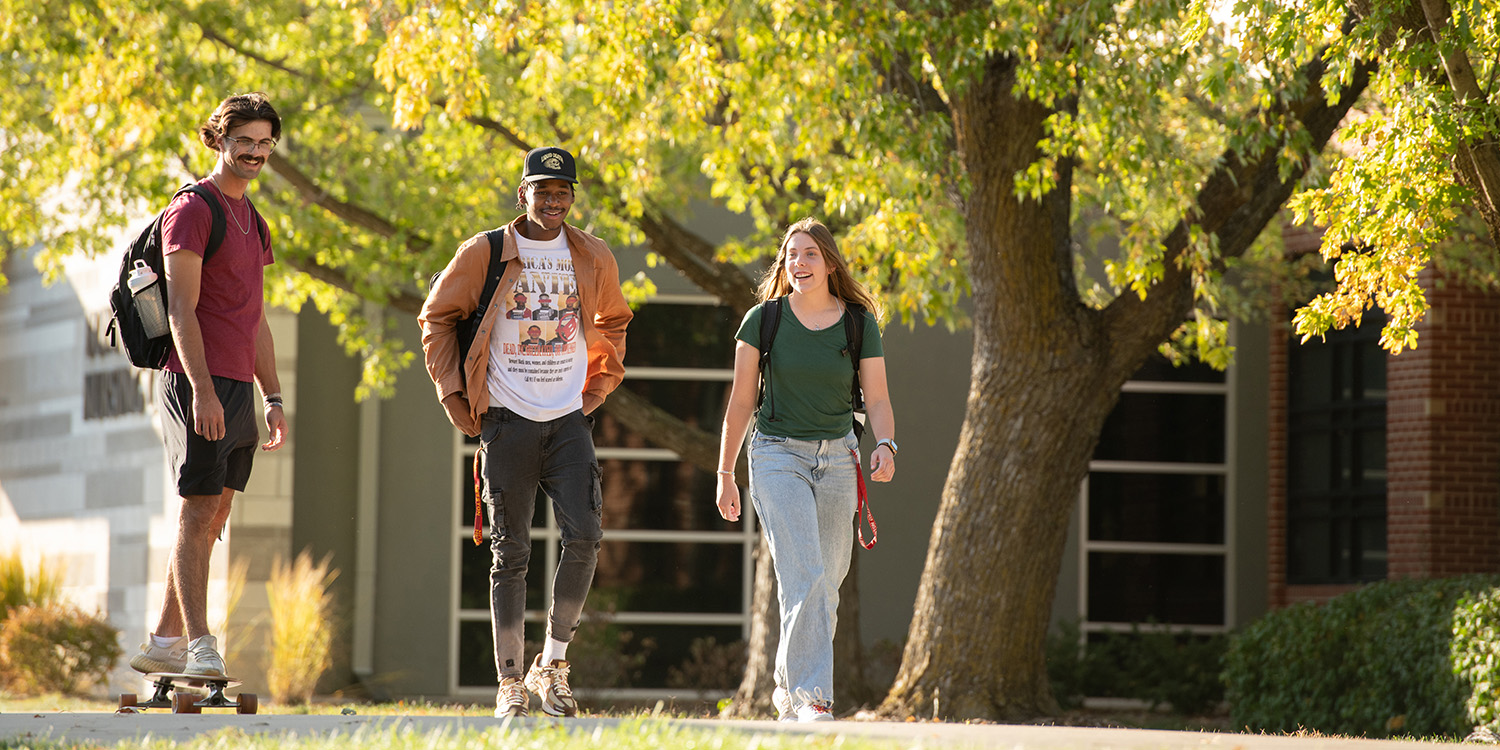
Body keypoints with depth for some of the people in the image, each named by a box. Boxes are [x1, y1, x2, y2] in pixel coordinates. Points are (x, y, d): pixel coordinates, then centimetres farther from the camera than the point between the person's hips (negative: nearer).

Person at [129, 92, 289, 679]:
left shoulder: (252, 222, 21)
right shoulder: (192, 210, -5)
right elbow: (181, 308, -14)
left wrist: (273, 398, 18)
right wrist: (202, 388, -22)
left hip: (240, 388, 8)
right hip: (200, 383, -8)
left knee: (212, 517, 7)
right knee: (199, 510, -11)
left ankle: (163, 642, 12)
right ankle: (199, 646, -15)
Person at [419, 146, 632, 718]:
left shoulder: (594, 258, 6)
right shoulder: (484, 254, -3)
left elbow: (612, 322, 24)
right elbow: (436, 317, 8)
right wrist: (453, 394, 2)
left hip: (568, 419, 2)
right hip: (507, 419, -2)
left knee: (584, 538, -12)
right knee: (511, 553, -1)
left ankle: (552, 666, 3)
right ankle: (510, 684, 6)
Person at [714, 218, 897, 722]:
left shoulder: (860, 324, 2)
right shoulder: (763, 320, -2)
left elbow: (877, 399, 2)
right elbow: (741, 402, 3)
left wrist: (884, 445, -19)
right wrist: (725, 476, 4)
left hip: (837, 459, 3)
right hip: (778, 455, -3)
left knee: (825, 586, 8)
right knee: (804, 578, -18)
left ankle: (788, 687, 27)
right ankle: (811, 698, -22)